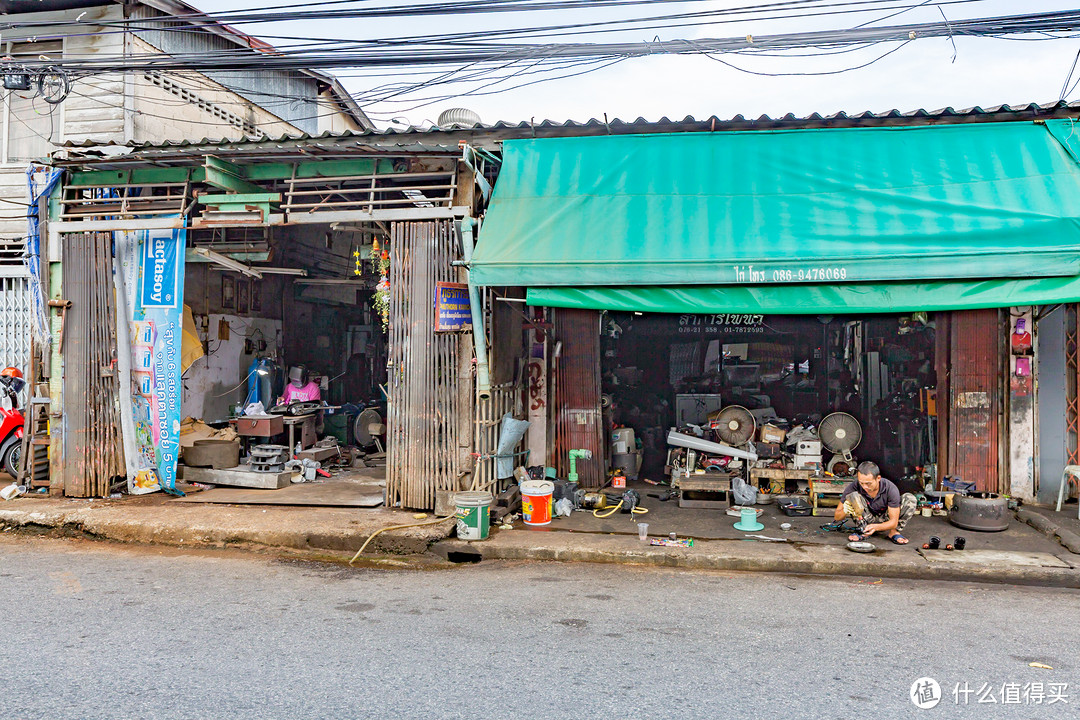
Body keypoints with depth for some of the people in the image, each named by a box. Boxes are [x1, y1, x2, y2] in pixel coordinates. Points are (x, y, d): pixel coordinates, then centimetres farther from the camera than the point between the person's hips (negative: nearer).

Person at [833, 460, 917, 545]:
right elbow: (836, 517, -18)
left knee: (910, 499, -23)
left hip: (884, 522, 0)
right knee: (853, 496, -29)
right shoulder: (853, 487, -25)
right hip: (865, 520, 0)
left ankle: (893, 532, -10)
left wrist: (875, 527, -43)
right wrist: (844, 511, -42)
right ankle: (863, 530, -13)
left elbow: (893, 522, -23)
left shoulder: (891, 489, -26)